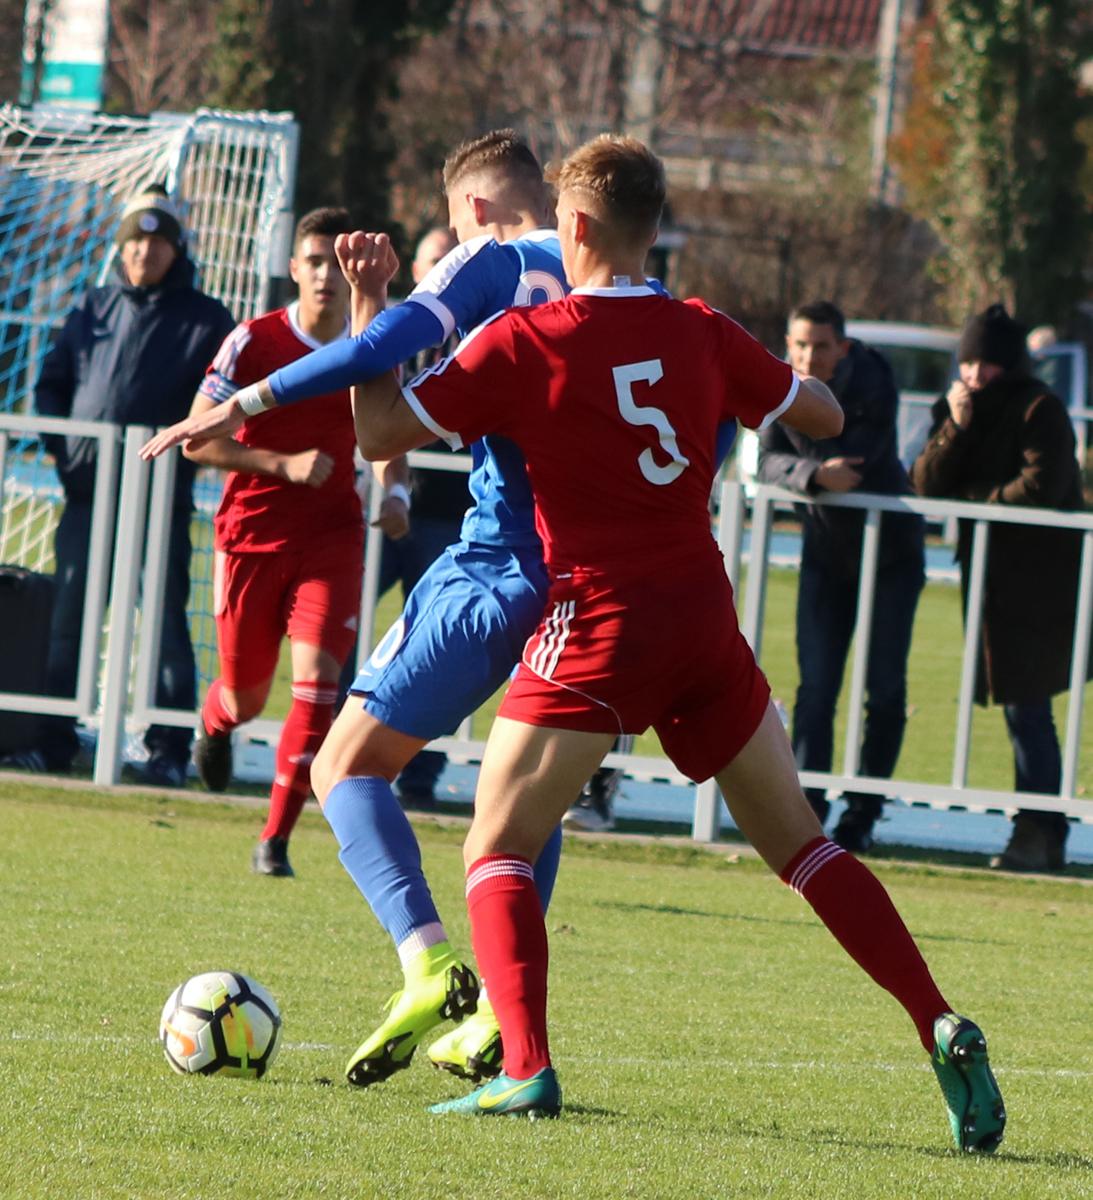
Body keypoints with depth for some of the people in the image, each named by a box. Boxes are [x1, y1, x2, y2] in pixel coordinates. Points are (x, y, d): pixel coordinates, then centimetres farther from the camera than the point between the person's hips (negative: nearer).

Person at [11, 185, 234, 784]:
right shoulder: (94, 309, 13)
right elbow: (52, 382, 19)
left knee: (166, 624, -4)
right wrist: (61, 447, 6)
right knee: (67, 621, 4)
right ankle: (53, 740, 10)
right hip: (87, 494, 3)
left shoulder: (207, 320, 3)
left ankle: (169, 750, 0)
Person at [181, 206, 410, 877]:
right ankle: (216, 717, 50)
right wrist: (285, 464, -19)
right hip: (253, 533, -1)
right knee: (247, 698, 8)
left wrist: (396, 496, -4)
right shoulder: (254, 342, -8)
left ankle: (277, 838, -12)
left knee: (318, 674, -19)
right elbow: (198, 439, -8)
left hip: (332, 537, 1)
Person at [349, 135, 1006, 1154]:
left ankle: (525, 1069, -18)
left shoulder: (524, 342, -8)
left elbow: (381, 432, -6)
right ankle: (941, 1030, 2)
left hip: (598, 625, -5)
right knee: (801, 846, 15)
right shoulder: (701, 334, 5)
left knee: (495, 851, 2)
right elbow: (824, 415, 18)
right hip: (705, 620, 5)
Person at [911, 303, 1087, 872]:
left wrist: (976, 501, -5)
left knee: (1027, 708, -10)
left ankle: (1039, 836, -9)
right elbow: (926, 485, 5)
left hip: (1038, 577, -7)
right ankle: (1040, 833, 11)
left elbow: (1042, 487, -17)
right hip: (990, 574, 7)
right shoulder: (961, 409, 13)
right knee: (1018, 708, 7)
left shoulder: (1038, 410, -8)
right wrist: (955, 429, -10)